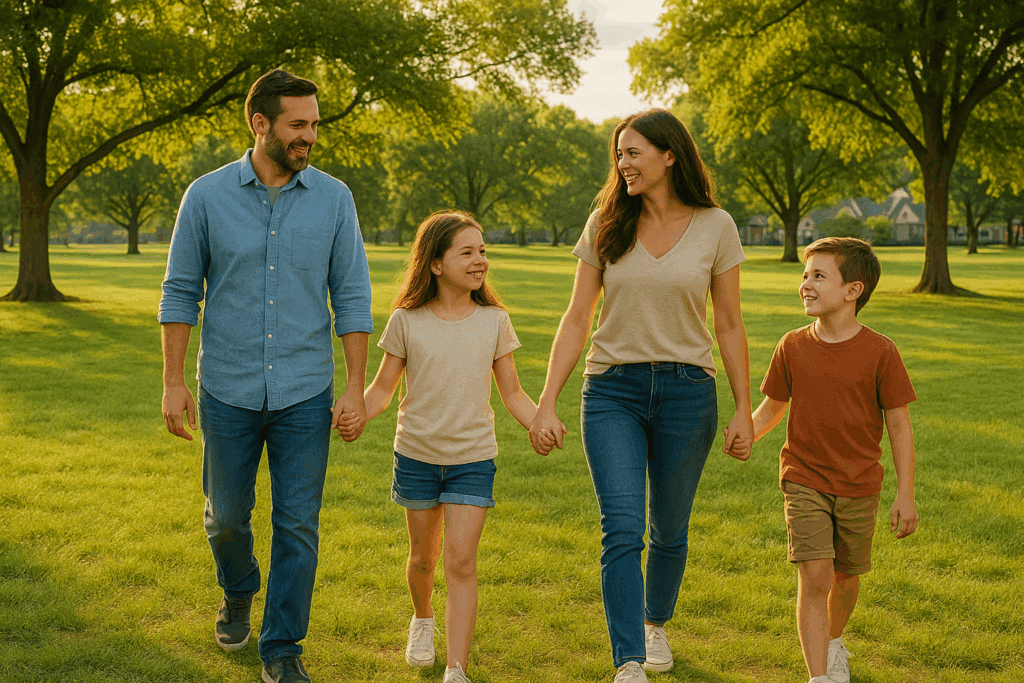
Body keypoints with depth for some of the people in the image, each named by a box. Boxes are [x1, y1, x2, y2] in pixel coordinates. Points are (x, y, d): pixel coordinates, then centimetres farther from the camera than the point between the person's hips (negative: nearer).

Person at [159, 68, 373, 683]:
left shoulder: (333, 199, -1)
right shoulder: (207, 196, -3)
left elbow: (351, 296, 1)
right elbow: (181, 291, 1)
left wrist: (356, 388, -4)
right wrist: (174, 382, -3)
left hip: (305, 394, 0)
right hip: (228, 392, 0)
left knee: (298, 525, 1)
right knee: (227, 514, 14)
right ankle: (238, 595, 45)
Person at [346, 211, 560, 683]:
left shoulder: (494, 321, -2)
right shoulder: (406, 321, -6)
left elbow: (512, 394, 4)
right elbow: (382, 390, 1)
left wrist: (540, 424, -15)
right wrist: (354, 415, -19)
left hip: (473, 458, 0)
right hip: (417, 454, 1)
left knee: (461, 562, -9)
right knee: (423, 555, 16)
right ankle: (422, 620, 46)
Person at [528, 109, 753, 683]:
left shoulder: (715, 227, 0)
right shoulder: (605, 225, 3)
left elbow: (729, 324, 4)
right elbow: (577, 321, 4)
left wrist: (744, 411, 3)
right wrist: (546, 404, -1)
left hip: (687, 392, 0)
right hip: (612, 390, 0)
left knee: (670, 530, 12)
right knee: (622, 528, -13)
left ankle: (655, 624, 39)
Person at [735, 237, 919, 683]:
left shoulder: (879, 352, -10)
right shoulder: (792, 348, -3)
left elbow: (899, 425, -5)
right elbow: (771, 408, 9)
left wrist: (905, 494, -6)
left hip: (858, 486, 0)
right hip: (804, 480, 0)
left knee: (846, 577, 15)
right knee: (814, 576, -13)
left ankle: (834, 644, 44)